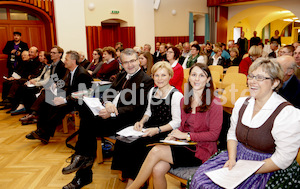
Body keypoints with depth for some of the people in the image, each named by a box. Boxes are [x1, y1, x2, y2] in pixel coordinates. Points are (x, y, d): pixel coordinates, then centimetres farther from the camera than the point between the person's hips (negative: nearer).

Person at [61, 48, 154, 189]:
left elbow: (138, 108, -13)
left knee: (88, 124, -24)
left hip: (125, 119, -7)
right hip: (110, 112, 7)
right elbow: (108, 93, 16)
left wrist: (113, 112, -21)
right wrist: (108, 103, -10)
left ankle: (82, 158, 2)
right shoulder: (121, 76, 21)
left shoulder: (146, 80, -4)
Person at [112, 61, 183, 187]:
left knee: (135, 144, -25)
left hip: (166, 132, -7)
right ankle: (126, 174, 0)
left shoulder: (176, 95, -12)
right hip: (151, 126, 7)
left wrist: (157, 130, -23)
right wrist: (142, 122, 2)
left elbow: (176, 122, -14)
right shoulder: (152, 91, 11)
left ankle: (132, 181, -4)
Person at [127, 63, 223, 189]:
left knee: (156, 151, -22)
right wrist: (174, 135, -3)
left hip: (202, 150, -5)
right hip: (185, 146, 5)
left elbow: (214, 134, -10)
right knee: (157, 170, -24)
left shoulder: (214, 103, -7)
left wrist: (187, 135, -13)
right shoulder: (184, 101, 11)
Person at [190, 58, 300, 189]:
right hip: (237, 155, 5)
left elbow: (283, 159, -16)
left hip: (264, 168, -5)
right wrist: (232, 159, -7)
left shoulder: (287, 113, -16)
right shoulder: (241, 103, 4)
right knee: (200, 178, -13)